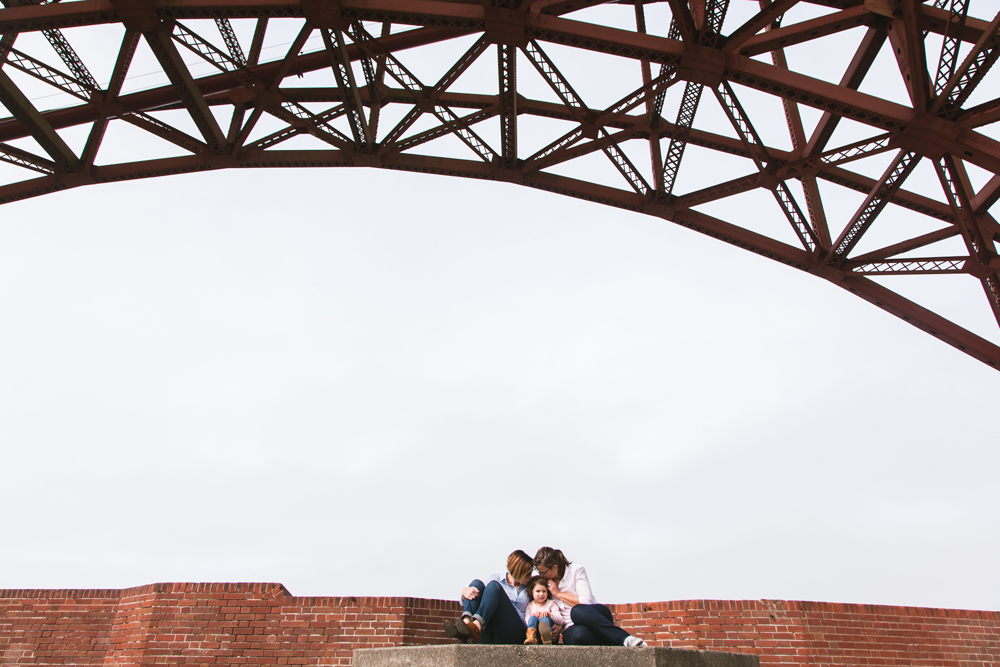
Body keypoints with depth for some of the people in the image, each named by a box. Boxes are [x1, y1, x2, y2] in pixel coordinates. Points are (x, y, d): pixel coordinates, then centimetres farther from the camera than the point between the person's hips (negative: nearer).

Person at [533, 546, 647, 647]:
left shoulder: (576, 570, -1)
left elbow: (586, 601, -12)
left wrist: (559, 594, -7)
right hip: (571, 627, 2)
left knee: (577, 611, -40)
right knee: (578, 634, -39)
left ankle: (625, 638, -35)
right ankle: (623, 639, -28)